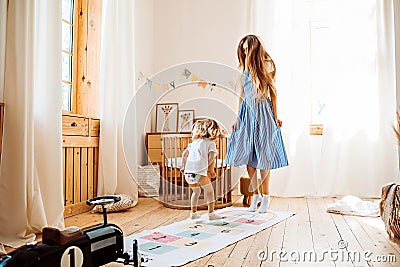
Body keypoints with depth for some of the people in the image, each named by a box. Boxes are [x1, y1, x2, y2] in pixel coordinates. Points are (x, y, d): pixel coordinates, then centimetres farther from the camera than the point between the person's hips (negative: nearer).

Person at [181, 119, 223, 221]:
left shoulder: (194, 142, 19)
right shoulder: (211, 143, 3)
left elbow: (184, 154, 20)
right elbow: (211, 157, -9)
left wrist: (184, 166, 31)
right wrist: (211, 170, 3)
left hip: (188, 173, 6)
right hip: (200, 173, -6)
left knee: (196, 192, 26)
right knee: (209, 191, 13)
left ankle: (193, 213, 30)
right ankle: (211, 214, 13)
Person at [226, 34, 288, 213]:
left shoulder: (266, 65, 0)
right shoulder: (245, 68, 12)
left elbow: (273, 91, 2)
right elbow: (242, 94, 13)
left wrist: (275, 116, -3)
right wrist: (238, 118, 10)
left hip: (263, 113, -4)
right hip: (247, 112, 4)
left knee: (263, 157, -2)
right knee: (248, 155, 2)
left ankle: (265, 196, 11)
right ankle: (256, 195, 14)